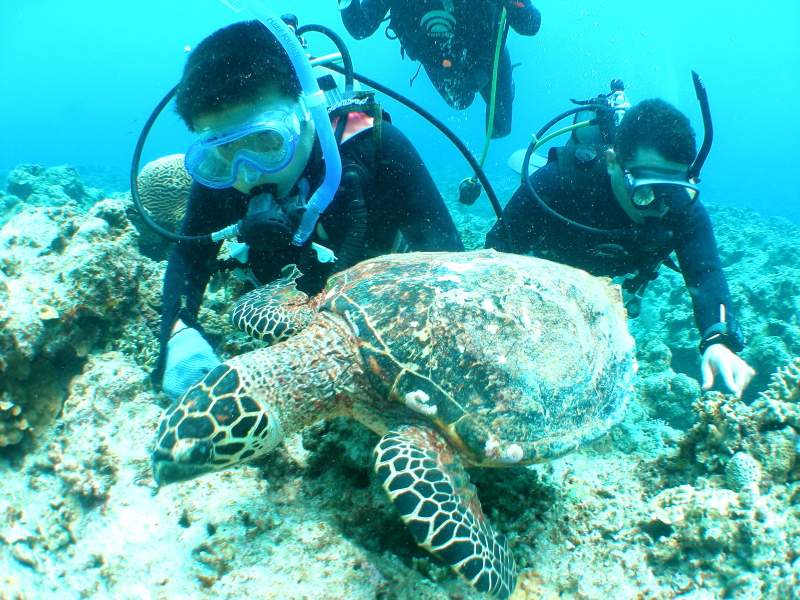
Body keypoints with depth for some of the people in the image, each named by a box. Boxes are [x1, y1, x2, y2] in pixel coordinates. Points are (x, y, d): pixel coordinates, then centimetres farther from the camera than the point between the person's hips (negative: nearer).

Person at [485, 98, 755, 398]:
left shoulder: (684, 209, -38)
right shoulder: (557, 181, -46)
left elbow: (706, 275, -47)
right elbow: (501, 243, -38)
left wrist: (719, 341, -68)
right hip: (545, 262, -2)